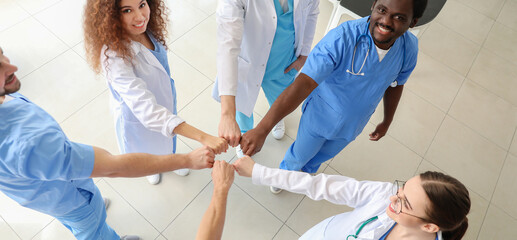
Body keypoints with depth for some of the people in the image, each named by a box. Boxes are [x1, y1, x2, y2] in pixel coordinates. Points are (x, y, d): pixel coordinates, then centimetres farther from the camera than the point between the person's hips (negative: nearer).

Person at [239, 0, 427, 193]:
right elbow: (303, 85, -47)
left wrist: (387, 122, 14)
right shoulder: (341, 38, -38)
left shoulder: (409, 48, -20)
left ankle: (308, 168, 68)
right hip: (320, 117, -4)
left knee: (325, 154, 32)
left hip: (352, 125, 5)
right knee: (301, 154, 22)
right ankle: (285, 172, 59)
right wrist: (261, 130, -54)